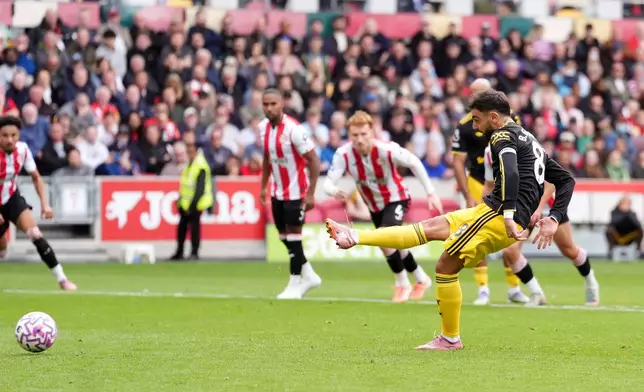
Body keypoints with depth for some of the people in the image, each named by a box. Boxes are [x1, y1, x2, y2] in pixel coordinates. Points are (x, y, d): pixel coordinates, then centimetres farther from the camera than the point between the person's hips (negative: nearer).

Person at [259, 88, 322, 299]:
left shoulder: (293, 129, -23)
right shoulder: (263, 127, -1)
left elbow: (314, 160, -20)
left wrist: (311, 193, -22)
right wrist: (263, 186, 13)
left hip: (296, 191, -7)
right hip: (278, 191, 7)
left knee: (293, 235, -5)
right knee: (284, 236, 12)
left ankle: (294, 285, 5)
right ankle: (309, 276, 27)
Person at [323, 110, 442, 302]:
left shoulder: (387, 149, -31)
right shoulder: (343, 154, -23)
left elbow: (414, 163, -16)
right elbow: (328, 182, -28)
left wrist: (431, 192, -15)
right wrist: (334, 192, -52)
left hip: (396, 199, -5)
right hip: (374, 206, 5)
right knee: (394, 246, 19)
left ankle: (402, 284, -4)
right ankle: (422, 280, 43)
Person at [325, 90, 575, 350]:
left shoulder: (504, 137, -4)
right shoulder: (529, 141, 25)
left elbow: (510, 173, -25)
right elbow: (566, 180, 25)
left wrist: (508, 216, -29)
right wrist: (554, 219, 15)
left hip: (498, 214, -9)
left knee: (446, 266, -2)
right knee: (432, 227, 10)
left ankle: (450, 338, 6)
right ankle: (355, 237, 11)